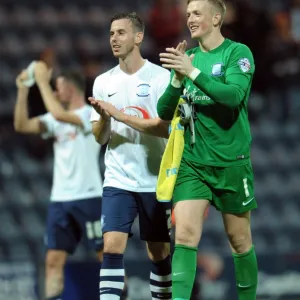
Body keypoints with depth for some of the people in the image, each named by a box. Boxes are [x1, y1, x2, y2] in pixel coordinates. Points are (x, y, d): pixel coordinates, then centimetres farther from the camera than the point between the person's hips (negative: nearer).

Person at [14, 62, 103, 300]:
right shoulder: (57, 120, 13)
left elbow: (59, 114, -25)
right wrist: (23, 91, -4)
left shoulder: (91, 114, -7)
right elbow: (22, 125, 4)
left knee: (106, 254, 0)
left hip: (88, 197, -6)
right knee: (54, 259, -1)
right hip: (59, 199, 7)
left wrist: (43, 82, -18)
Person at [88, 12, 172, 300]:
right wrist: (104, 118, -16)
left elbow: (166, 127, -16)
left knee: (159, 253, 6)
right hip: (118, 180, 2)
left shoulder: (161, 77, -6)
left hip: (155, 181, -2)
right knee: (112, 247, -12)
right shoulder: (103, 82, 6)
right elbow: (100, 138, 6)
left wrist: (120, 115, -21)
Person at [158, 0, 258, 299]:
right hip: (192, 161, 3)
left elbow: (233, 95, -23)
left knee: (239, 239, 8)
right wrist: (177, 80, -15)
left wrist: (193, 73, -30)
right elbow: (164, 112, 4)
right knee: (185, 235, -13)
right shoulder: (187, 57, 9)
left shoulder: (238, 53, -5)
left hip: (231, 162, -3)